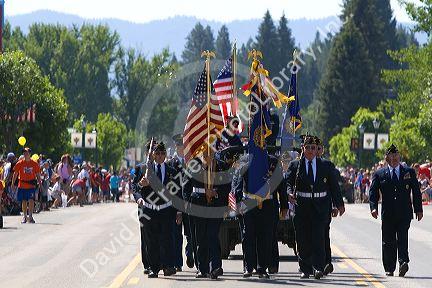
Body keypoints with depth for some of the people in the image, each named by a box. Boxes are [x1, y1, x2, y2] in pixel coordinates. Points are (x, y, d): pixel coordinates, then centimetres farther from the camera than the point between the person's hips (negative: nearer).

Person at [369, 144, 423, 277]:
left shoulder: (409, 172, 10)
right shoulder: (379, 174, 8)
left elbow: (416, 192, 11)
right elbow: (373, 193, 4)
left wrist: (418, 210, 6)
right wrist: (373, 207, -12)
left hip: (404, 213, -1)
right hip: (388, 214, 1)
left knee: (402, 238, -15)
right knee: (388, 242, 4)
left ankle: (403, 262, -25)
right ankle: (389, 268, 11)